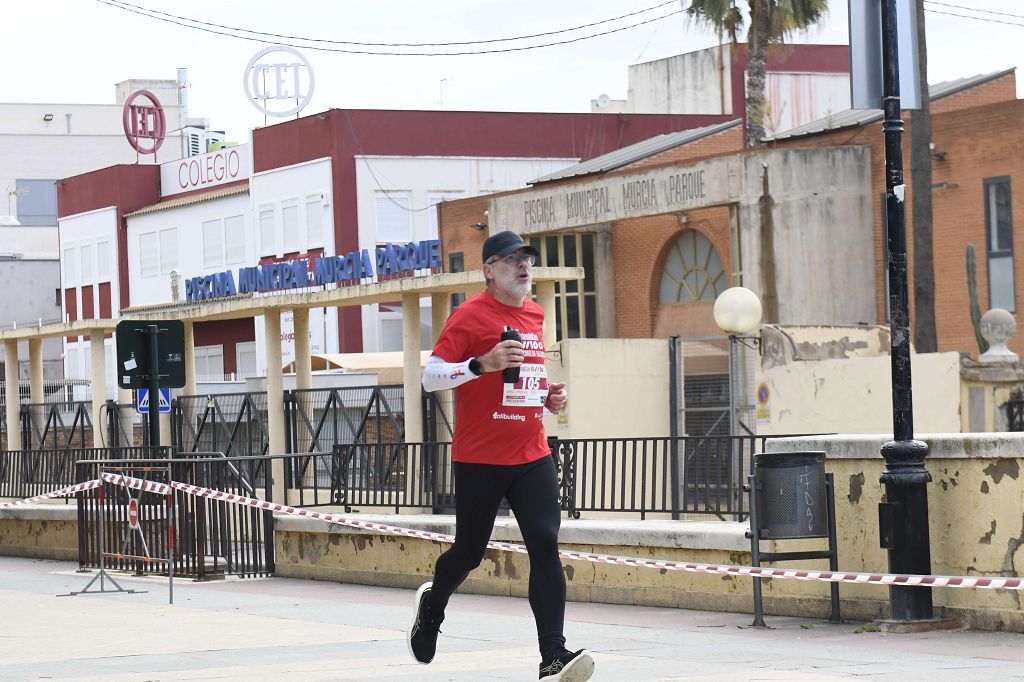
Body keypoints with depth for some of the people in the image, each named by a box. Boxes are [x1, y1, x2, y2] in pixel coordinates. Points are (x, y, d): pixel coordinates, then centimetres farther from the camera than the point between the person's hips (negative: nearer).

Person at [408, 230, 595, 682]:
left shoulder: (534, 314, 12)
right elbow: (430, 377, -13)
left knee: (546, 546, -12)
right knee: (470, 551, 8)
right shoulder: (470, 315, -8)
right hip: (479, 458, -4)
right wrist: (481, 364, -27)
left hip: (532, 456, 5)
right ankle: (432, 604, 42)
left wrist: (548, 396, 9)